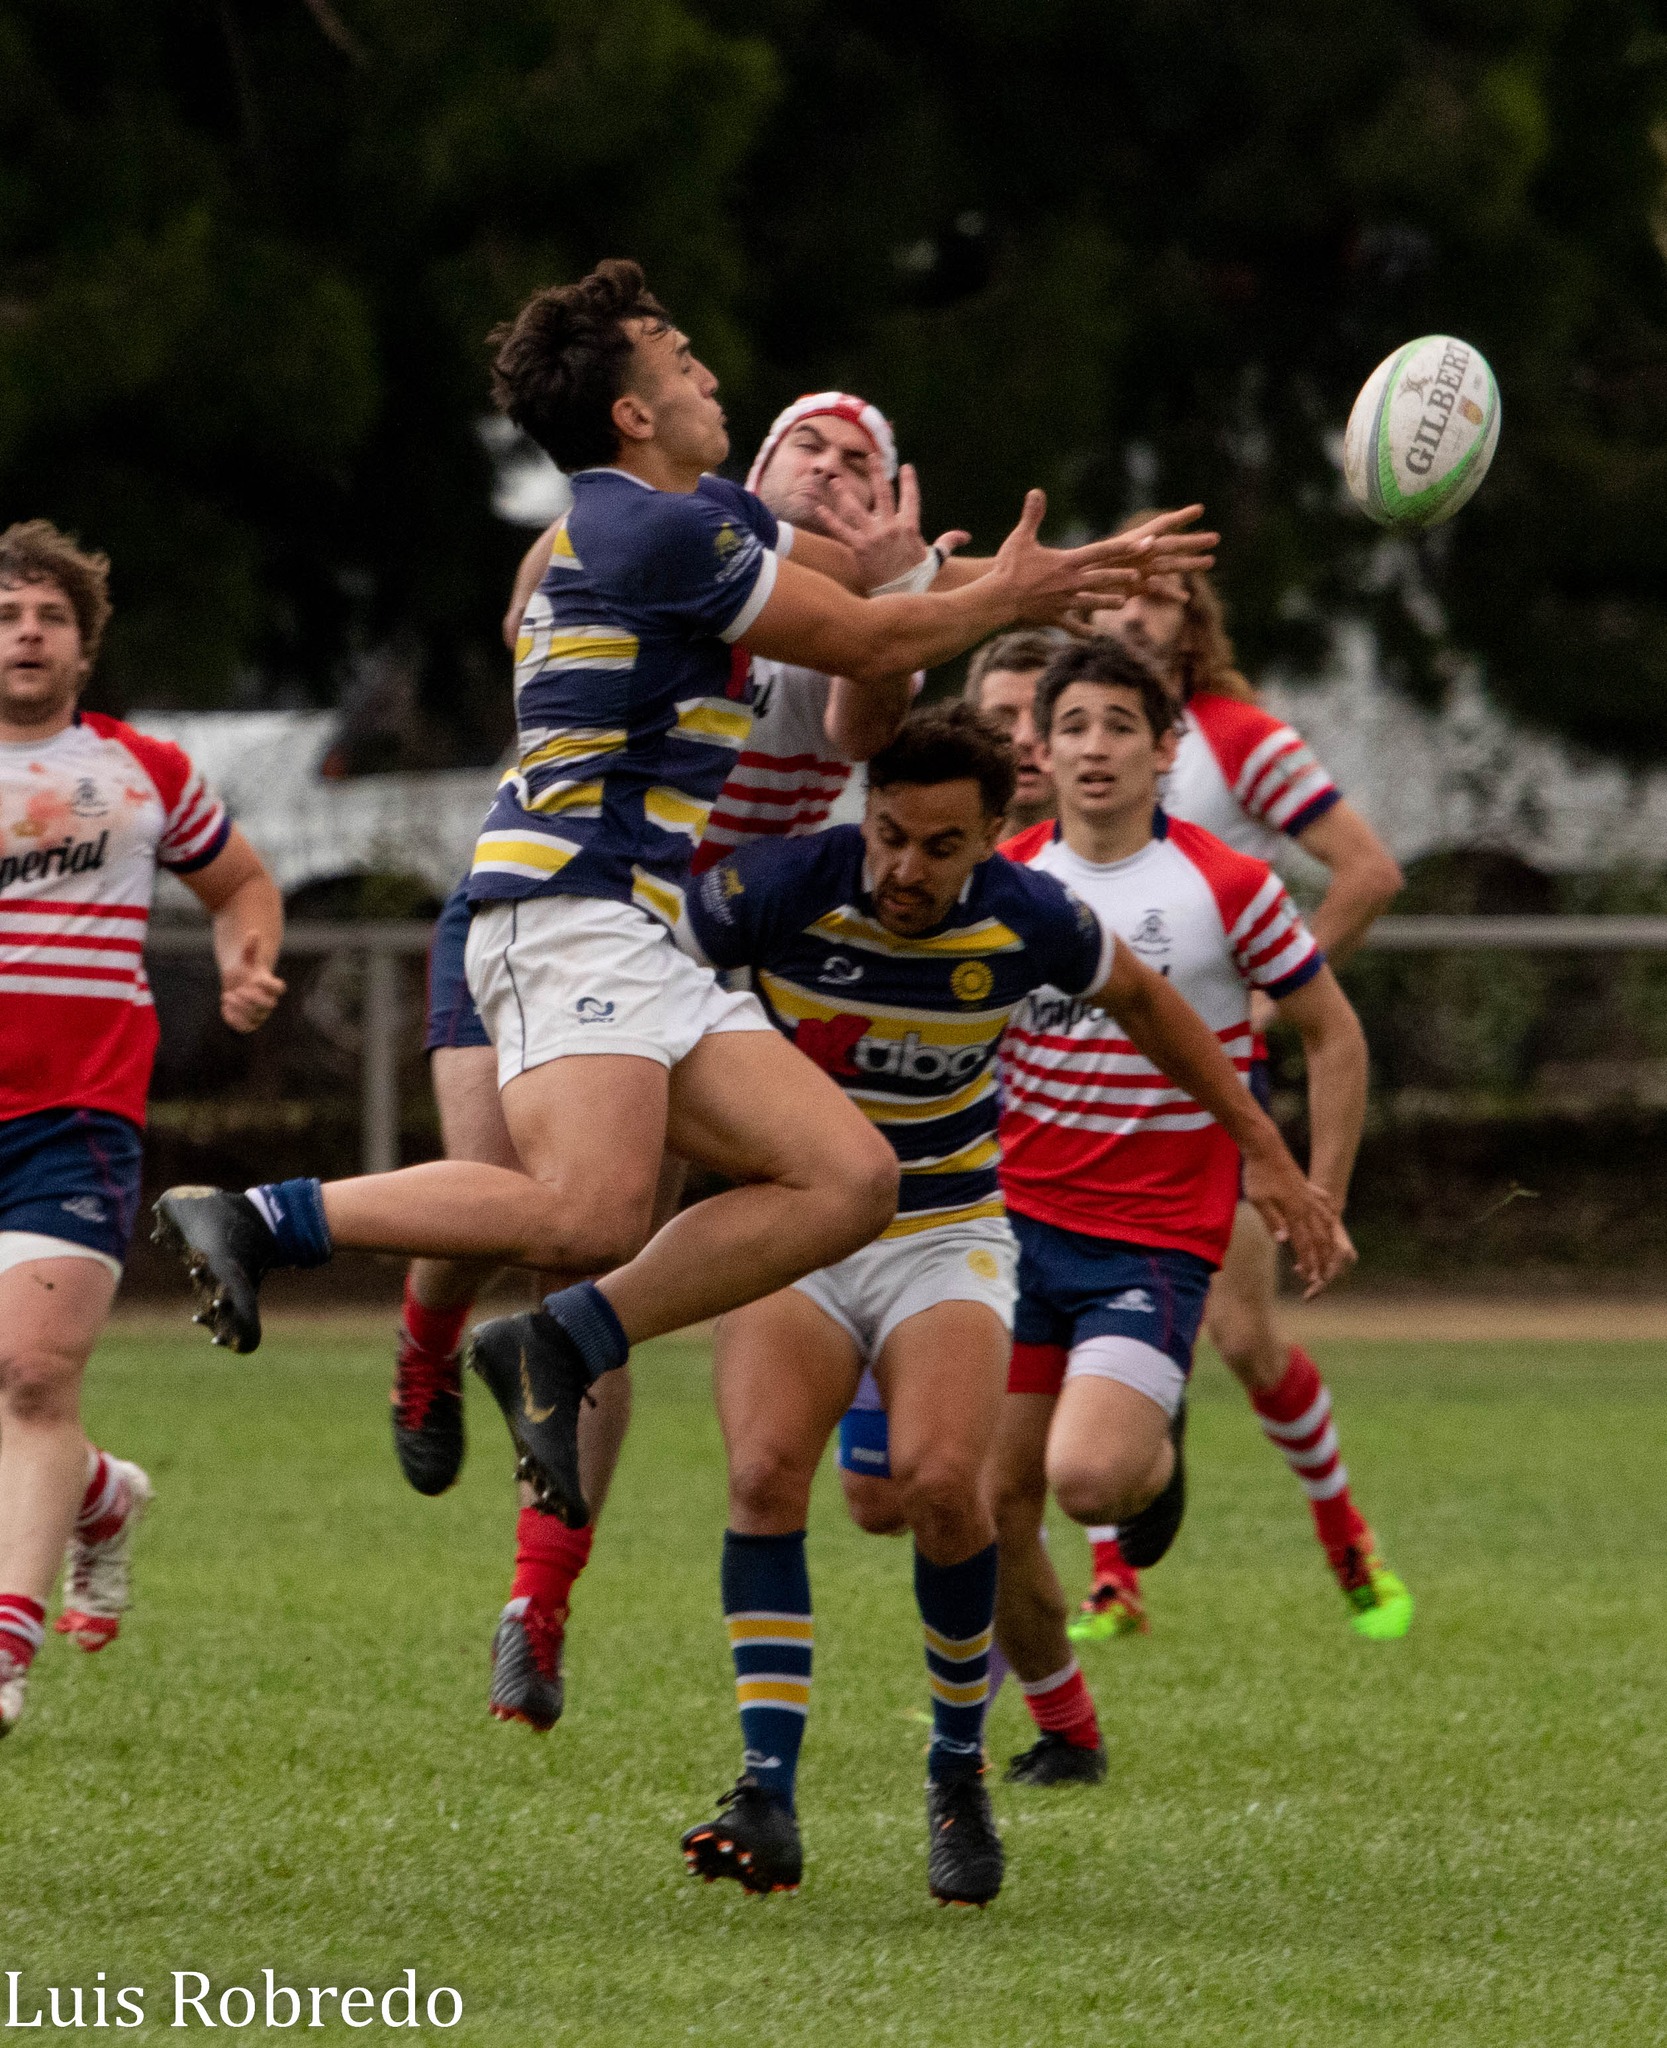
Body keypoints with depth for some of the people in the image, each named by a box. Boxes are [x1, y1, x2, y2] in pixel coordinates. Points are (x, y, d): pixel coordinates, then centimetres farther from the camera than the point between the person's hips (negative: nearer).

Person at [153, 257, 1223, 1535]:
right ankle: (262, 1220, -20)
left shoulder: (704, 514, 21)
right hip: (569, 914, -10)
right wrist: (1006, 601, 12)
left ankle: (564, 1345, -3)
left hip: (645, 950, 10)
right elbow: (868, 643, -4)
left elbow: (870, 583, 32)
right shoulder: (654, 530, -9)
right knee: (589, 1216, -29)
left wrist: (1063, 576, 23)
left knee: (849, 1181, -2)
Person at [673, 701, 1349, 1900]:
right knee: (767, 1472, -26)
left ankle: (960, 1769, -3)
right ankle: (769, 1798, -26)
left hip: (948, 1237, 0)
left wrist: (1265, 1152, 12)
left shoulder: (1026, 921, -13)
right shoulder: (783, 892, -20)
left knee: (939, 1482, -25)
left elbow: (1143, 1000, 8)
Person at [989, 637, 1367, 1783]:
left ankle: (1159, 1454, 13)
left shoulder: (1227, 889, -7)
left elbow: (1334, 1035, 4)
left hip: (1158, 1240, -4)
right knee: (991, 1504, -1)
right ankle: (1064, 1731, 21)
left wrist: (1319, 1202, 0)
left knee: (1088, 1477, -24)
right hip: (1018, 1219, 4)